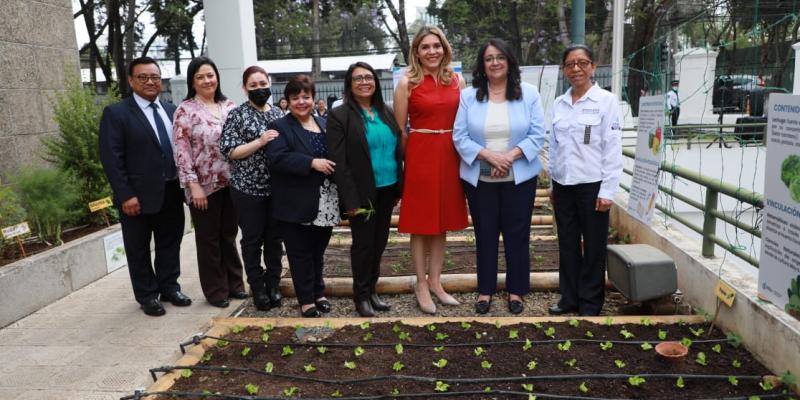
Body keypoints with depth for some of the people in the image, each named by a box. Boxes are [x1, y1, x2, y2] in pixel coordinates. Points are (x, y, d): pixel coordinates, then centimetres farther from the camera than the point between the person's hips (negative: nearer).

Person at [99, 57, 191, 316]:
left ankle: (169, 287, 31)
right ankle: (147, 295, 24)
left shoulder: (171, 110, 10)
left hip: (171, 192, 5)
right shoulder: (116, 113, -7)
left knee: (170, 244, 15)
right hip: (139, 196, -5)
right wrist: (126, 195, -17)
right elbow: (111, 158, -11)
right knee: (139, 249, 9)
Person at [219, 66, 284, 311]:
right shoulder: (237, 115, -5)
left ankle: (273, 284, 24)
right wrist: (260, 141, -21)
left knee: (274, 238, 11)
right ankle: (257, 288, 19)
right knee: (252, 240, 6)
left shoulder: (278, 114, 9)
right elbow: (228, 151, -13)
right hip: (248, 189, -4)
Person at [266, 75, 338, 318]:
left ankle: (318, 293, 30)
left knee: (318, 251, 16)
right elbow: (277, 158, -18)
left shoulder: (324, 125, 15)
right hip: (297, 205, -5)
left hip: (324, 204, 5)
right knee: (301, 254, 5)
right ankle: (307, 300, 16)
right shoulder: (280, 127, -3)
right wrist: (312, 163, -23)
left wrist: (331, 165, -2)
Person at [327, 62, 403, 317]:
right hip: (362, 193, -5)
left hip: (387, 190, 5)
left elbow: (397, 150, 13)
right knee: (363, 243, 5)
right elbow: (339, 162, -13)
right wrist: (350, 199, -17)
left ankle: (372, 289, 29)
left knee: (379, 242, 13)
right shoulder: (339, 116, -9)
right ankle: (361, 296, 20)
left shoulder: (386, 112, 9)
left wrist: (399, 188, 8)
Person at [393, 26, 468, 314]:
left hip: (449, 155, 4)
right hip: (419, 155, -4)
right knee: (420, 223, 4)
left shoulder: (457, 80, 8)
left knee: (442, 222, 10)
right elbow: (400, 129, 0)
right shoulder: (407, 82, -2)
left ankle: (435, 282, 23)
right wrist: (408, 160, -1)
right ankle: (421, 285, 16)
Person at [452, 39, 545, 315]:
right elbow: (460, 137, -5)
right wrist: (490, 156, -18)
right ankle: (485, 290, 23)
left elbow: (537, 135, -4)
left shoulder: (529, 93, 1)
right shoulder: (468, 96, 1)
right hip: (479, 178, 1)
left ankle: (516, 290, 22)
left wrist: (510, 156, -18)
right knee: (485, 234, 10)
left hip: (519, 177, 0)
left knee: (517, 234, 7)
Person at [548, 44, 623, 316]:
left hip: (592, 185, -4)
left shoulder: (606, 101, -6)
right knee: (567, 245, 12)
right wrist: (553, 184, 12)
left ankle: (590, 304, 21)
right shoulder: (559, 104, 8)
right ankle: (569, 298, 26)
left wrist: (608, 190, -13)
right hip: (563, 185, 4)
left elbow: (613, 148, -9)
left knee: (593, 247, 7)